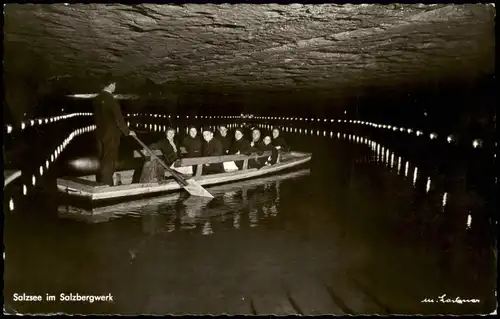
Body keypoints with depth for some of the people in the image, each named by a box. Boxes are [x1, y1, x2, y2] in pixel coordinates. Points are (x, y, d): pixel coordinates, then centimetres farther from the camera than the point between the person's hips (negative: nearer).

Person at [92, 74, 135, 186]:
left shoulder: (97, 99, 6)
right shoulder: (110, 99, -17)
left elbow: (95, 117, 14)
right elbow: (118, 118, -15)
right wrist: (127, 131, -4)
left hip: (100, 133, 8)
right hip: (111, 134, -8)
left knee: (103, 161, 15)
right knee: (109, 162, -2)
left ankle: (100, 185, 20)